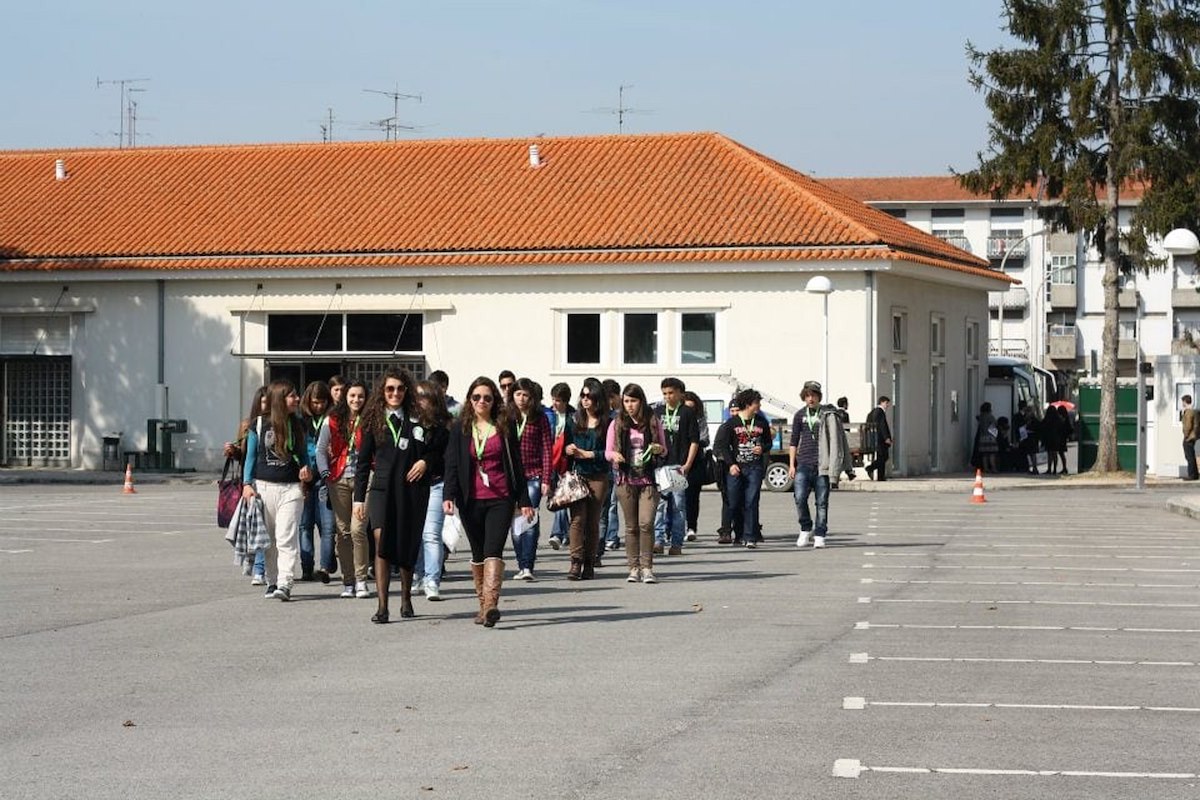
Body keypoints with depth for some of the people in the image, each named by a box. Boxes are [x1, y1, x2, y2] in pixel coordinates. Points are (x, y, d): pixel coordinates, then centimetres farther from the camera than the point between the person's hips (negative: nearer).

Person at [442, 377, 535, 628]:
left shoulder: (506, 426, 6)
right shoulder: (460, 429, 7)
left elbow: (517, 465, 8)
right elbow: (452, 464, 2)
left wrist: (524, 501, 6)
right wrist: (449, 496, -13)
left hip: (500, 499, -2)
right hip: (471, 500, 2)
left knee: (493, 550, -15)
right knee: (478, 553, 10)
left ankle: (491, 604, -27)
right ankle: (483, 604, 19)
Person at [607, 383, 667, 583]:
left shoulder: (653, 422, 6)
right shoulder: (617, 425, 8)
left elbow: (664, 449, 13)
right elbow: (608, 451, 10)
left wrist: (659, 449, -10)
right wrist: (614, 455, -13)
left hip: (648, 479, -1)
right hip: (626, 480, 1)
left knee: (646, 523, -14)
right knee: (631, 526, 3)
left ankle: (647, 568, -10)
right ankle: (634, 568, 9)